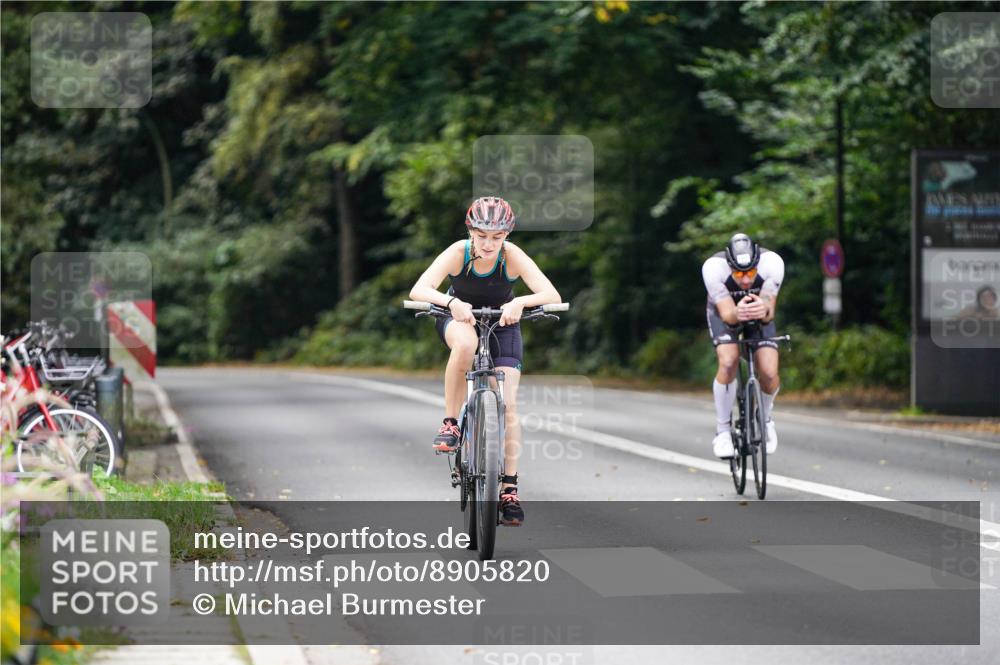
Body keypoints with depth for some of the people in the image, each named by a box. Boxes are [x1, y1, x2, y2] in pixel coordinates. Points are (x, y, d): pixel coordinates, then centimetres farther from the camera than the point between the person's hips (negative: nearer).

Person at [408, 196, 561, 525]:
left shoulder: (513, 256, -27)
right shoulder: (458, 252, -27)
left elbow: (552, 295, -37)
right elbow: (418, 290, -38)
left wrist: (520, 302, -56)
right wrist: (451, 302, -57)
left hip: (502, 323, 1)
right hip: (460, 318, -1)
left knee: (508, 404, -13)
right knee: (465, 344, -39)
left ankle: (509, 488, -7)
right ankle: (450, 423, -25)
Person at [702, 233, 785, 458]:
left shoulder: (772, 263, -35)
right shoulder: (713, 268, -36)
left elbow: (770, 311, -33)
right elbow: (727, 314, -34)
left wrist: (764, 310, -58)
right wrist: (737, 314, -58)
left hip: (760, 314, 1)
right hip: (725, 310, -1)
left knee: (769, 373, -17)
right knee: (728, 363, -28)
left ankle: (764, 419, 16)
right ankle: (722, 430, -8)